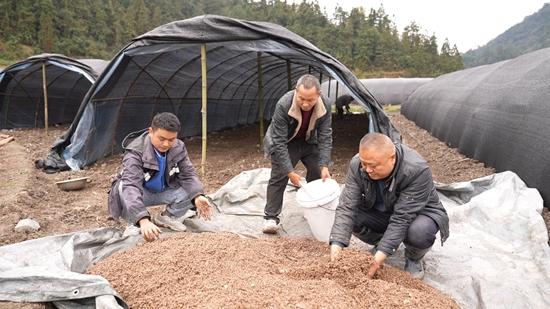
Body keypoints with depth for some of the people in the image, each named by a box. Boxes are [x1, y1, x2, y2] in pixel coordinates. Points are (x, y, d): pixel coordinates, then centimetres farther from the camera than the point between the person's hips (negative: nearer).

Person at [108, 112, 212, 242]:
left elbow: (188, 174, -16)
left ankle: (166, 216, 8)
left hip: (163, 192, 4)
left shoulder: (178, 148, -17)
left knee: (191, 191, -21)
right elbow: (131, 186, -45)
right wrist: (143, 220, -59)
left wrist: (198, 196, -40)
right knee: (124, 188, -37)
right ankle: (133, 223, -7)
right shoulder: (136, 152, -33)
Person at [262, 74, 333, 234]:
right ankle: (271, 217, -1)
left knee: (319, 175, 4)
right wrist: (290, 171, -33)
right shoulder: (283, 105, -38)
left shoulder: (325, 105, -27)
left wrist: (324, 166, -23)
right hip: (284, 142, -4)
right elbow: (279, 142, -32)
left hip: (308, 141, 4)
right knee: (278, 177, -13)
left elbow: (325, 137, -18)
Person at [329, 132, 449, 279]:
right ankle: (380, 242, 9)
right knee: (350, 216, -23)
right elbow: (347, 206, -27)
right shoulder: (357, 165, -24)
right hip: (380, 213, 4)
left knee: (419, 232, -36)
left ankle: (414, 258, 1)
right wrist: (336, 245, -40)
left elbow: (401, 219, -35)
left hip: (419, 212, -3)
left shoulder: (417, 170, -35)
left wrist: (381, 255, -41)